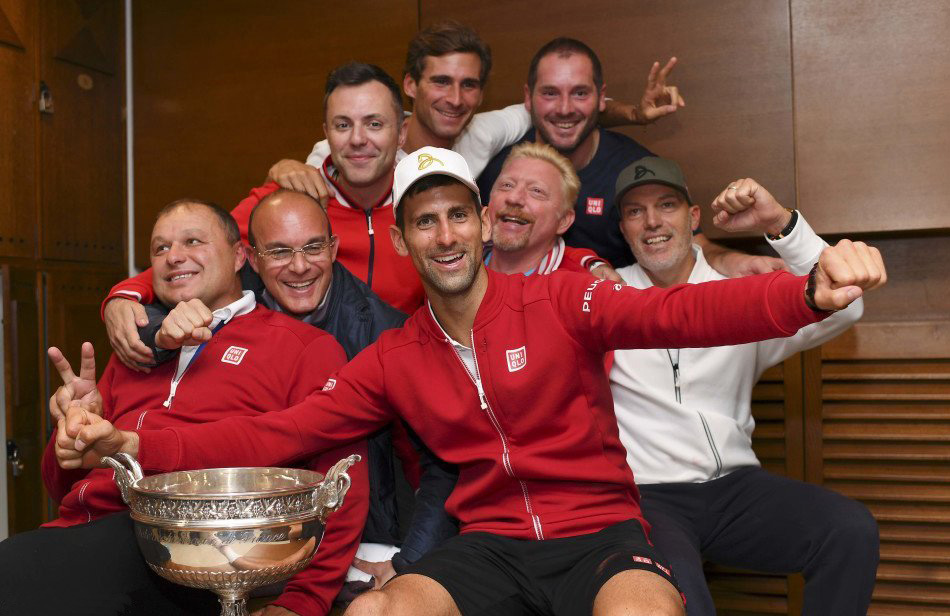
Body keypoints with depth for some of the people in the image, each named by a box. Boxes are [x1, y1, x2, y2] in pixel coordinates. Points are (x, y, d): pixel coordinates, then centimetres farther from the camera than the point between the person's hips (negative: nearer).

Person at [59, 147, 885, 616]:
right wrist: (130, 444, -6)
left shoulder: (558, 301, -3)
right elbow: (276, 434, 4)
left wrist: (809, 293, -37)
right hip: (489, 541, 3)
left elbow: (678, 312, -18)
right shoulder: (393, 360, 7)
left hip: (600, 526, -2)